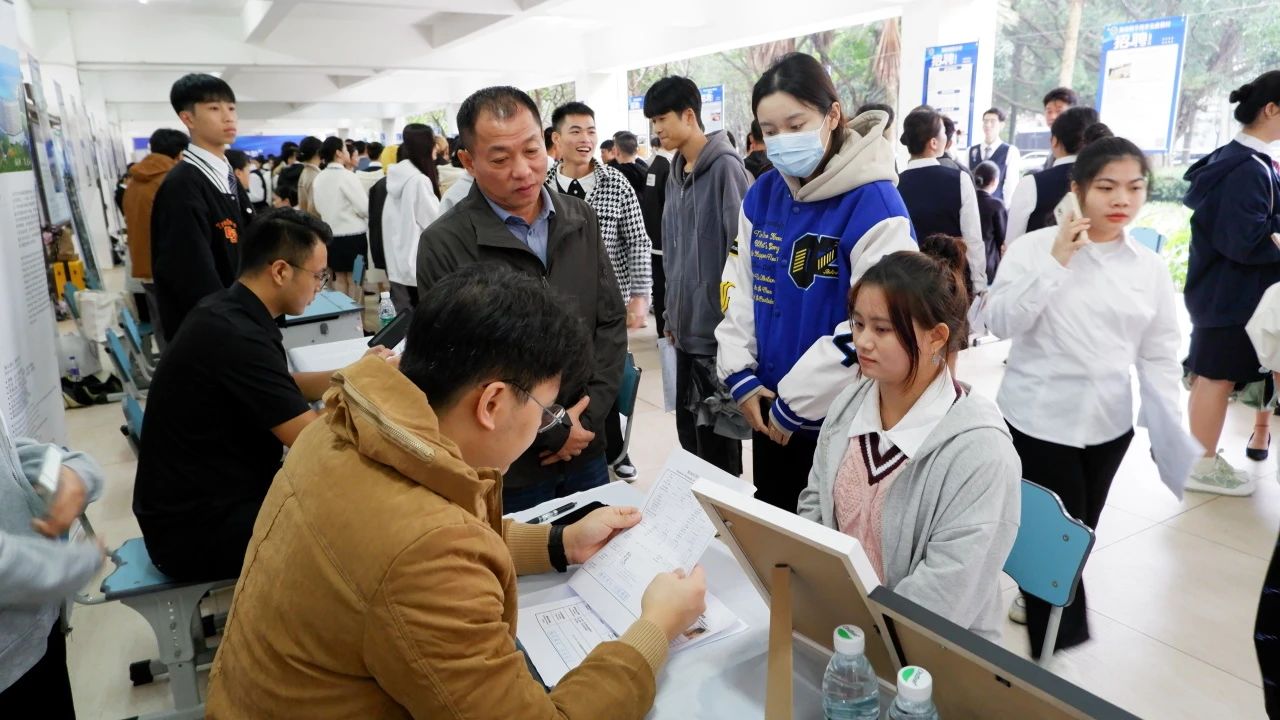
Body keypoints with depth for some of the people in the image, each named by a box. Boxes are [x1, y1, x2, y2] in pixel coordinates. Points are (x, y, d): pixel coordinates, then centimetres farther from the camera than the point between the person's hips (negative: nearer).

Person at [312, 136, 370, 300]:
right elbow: (365, 208, -16)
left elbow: (319, 208, 14)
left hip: (331, 235, 6)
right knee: (355, 279, 2)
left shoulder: (319, 178, 5)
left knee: (339, 278, 14)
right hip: (353, 235, -6)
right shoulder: (347, 176, -14)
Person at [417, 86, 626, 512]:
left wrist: (588, 414, -7)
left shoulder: (581, 219, 2)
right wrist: (552, 431, -14)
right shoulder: (444, 245, -15)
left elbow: (611, 322, 4)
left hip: (586, 450, 5)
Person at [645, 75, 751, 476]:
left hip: (717, 327, -8)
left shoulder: (725, 167, -12)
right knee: (689, 430, 17)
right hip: (686, 325, 8)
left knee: (716, 437, 3)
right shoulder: (676, 173, 12)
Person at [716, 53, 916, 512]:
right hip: (766, 412, 6)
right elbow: (738, 290, 7)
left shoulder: (875, 206, -18)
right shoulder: (761, 195, 2)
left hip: (839, 418, -5)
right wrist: (741, 378, -4)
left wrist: (795, 405, -17)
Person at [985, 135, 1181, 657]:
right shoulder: (1036, 246, -8)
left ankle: (1035, 598, 40)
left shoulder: (1150, 267, 4)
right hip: (1039, 419, -4)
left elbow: (1160, 356, 6)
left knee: (1080, 531, 16)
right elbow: (1000, 322, -17)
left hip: (1110, 423, 5)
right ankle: (1058, 648, 15)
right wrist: (1057, 261, -21)